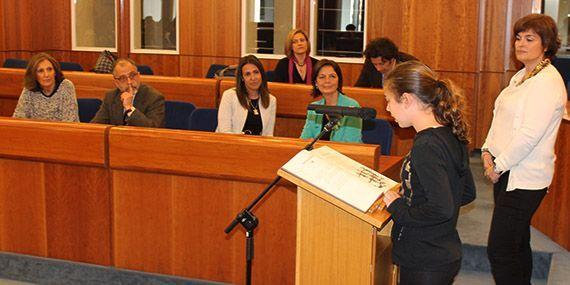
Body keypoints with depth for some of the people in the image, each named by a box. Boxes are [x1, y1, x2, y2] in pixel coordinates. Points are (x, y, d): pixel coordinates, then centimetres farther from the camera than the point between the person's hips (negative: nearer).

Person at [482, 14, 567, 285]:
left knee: (500, 250, -10)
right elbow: (500, 119, 17)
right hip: (506, 172, 9)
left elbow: (529, 135, -21)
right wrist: (488, 151, 3)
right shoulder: (521, 77, 14)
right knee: (517, 244, 19)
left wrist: (499, 166, -14)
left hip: (524, 178, -9)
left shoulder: (548, 82, -16)